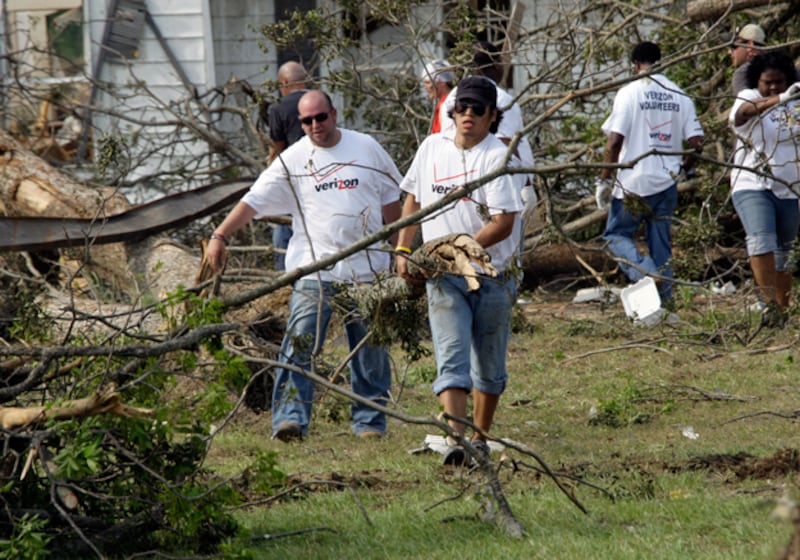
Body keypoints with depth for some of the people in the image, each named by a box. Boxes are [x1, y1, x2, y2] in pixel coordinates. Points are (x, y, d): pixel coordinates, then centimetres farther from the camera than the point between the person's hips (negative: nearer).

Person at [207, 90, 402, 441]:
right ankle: (290, 418, -16)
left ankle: (369, 419, 16)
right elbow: (254, 201, 0)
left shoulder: (366, 148, 6)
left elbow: (390, 198, 15)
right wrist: (220, 235, -10)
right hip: (314, 269, -1)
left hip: (366, 268, 1)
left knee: (370, 349, 6)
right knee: (300, 344, -12)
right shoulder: (293, 159, 3)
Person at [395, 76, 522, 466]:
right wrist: (403, 251, 10)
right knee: (452, 361, -12)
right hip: (444, 277, 2)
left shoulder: (497, 157, -9)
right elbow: (413, 199, 20)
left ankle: (480, 438, 24)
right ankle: (457, 441, -23)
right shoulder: (432, 148, 7)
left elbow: (503, 224, -16)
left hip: (493, 276, -2)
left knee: (489, 367, 9)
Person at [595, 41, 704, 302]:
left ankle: (645, 272, -19)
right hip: (667, 182, 4)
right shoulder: (679, 95, 5)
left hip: (634, 182, -4)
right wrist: (686, 167, 22)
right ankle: (664, 298, 11)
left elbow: (614, 141, -13)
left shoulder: (629, 93, -8)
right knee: (661, 243, 13)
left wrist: (604, 180, -5)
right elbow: (696, 141, 3)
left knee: (616, 235, 7)